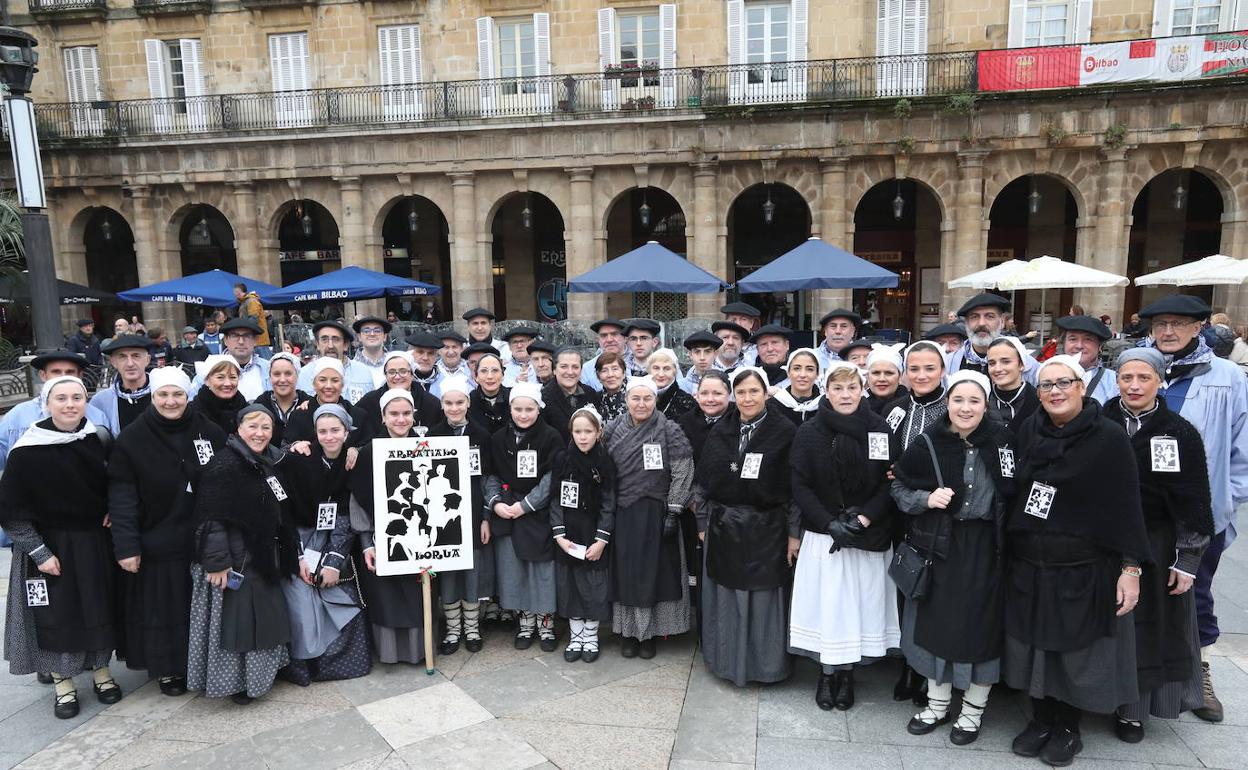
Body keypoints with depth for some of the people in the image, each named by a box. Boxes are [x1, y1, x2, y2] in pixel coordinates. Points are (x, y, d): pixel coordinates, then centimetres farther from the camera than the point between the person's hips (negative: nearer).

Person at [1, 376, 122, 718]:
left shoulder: (99, 437, -5)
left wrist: (112, 511, -5)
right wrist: (38, 552, -12)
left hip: (96, 542, 3)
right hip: (51, 545, -3)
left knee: (100, 609, 11)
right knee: (56, 615, 6)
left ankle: (101, 671, 30)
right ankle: (63, 683, 24)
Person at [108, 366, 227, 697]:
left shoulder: (209, 431, -1)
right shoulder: (131, 440, -6)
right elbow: (122, 497, -8)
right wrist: (126, 546, -13)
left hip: (203, 541, 2)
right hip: (157, 544, -2)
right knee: (163, 607, 8)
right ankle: (168, 669, 25)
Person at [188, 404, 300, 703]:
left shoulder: (270, 463, 9)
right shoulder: (224, 464, -17)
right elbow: (210, 518, -21)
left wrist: (291, 554, 15)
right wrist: (216, 562, -24)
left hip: (265, 558, 8)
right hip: (235, 561, -8)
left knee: (265, 617, 17)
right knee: (236, 620, 1)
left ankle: (260, 674, 33)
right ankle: (235, 682, 17)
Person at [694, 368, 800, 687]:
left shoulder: (785, 432, -7)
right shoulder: (719, 432, 2)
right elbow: (702, 481, 6)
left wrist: (794, 533, -8)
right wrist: (703, 526, 5)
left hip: (766, 530, -3)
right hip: (724, 529, 3)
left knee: (764, 597, 6)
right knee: (726, 597, 11)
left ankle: (765, 663, 25)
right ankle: (729, 660, 28)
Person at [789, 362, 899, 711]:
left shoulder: (880, 429, -2)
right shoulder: (809, 432, -3)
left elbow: (890, 483, -2)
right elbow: (800, 486, -5)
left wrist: (864, 519, -14)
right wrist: (830, 523, -15)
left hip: (869, 536, 1)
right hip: (823, 536, -1)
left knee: (861, 601, 6)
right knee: (827, 602, 3)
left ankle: (847, 674, 24)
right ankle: (827, 673, 21)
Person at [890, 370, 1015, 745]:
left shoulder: (1001, 439, -5)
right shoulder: (928, 444, -6)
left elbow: (1013, 492, 4)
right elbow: (899, 487, 3)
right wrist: (926, 499, -14)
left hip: (985, 548, 0)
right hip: (940, 545, 1)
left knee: (981, 625, 7)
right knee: (936, 620, 9)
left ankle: (973, 710, 28)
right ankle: (938, 703, 30)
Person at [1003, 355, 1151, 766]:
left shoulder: (1109, 438, -9)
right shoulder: (1028, 431, 3)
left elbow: (1126, 506, -10)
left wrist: (1131, 567, -12)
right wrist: (1006, 552, 7)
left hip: (1082, 570, -4)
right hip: (1027, 566, 4)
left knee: (1076, 650, 9)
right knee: (1033, 646, 12)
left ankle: (1067, 729, 29)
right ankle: (1041, 721, 30)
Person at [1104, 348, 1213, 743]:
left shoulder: (1180, 433, -4)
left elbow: (1193, 502, -3)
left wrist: (1187, 561, -5)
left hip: (1156, 548, 0)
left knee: (1147, 627, 8)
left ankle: (1133, 709, 22)